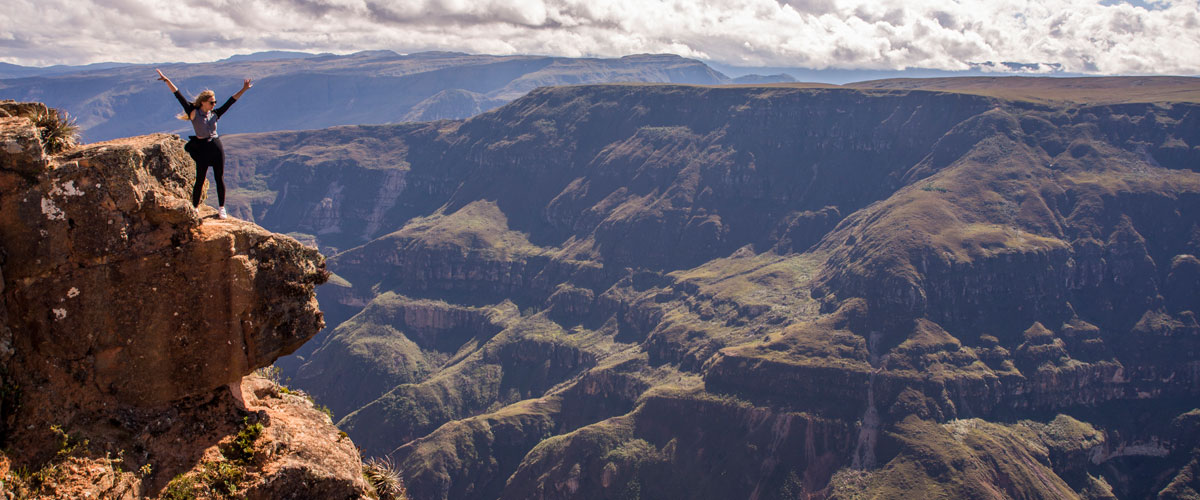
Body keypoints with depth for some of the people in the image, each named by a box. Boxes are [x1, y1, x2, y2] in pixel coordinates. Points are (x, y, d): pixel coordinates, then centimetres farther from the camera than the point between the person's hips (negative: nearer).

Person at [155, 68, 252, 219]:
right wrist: (167, 81, -8)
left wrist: (243, 90, 11)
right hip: (201, 148, -4)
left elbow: (230, 101, 11)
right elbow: (179, 97, -5)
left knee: (220, 178, 6)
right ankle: (194, 208, 14)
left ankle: (222, 208, 15)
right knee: (199, 180, 2)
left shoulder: (215, 114, 7)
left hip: (216, 146, 4)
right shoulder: (194, 113, -3)